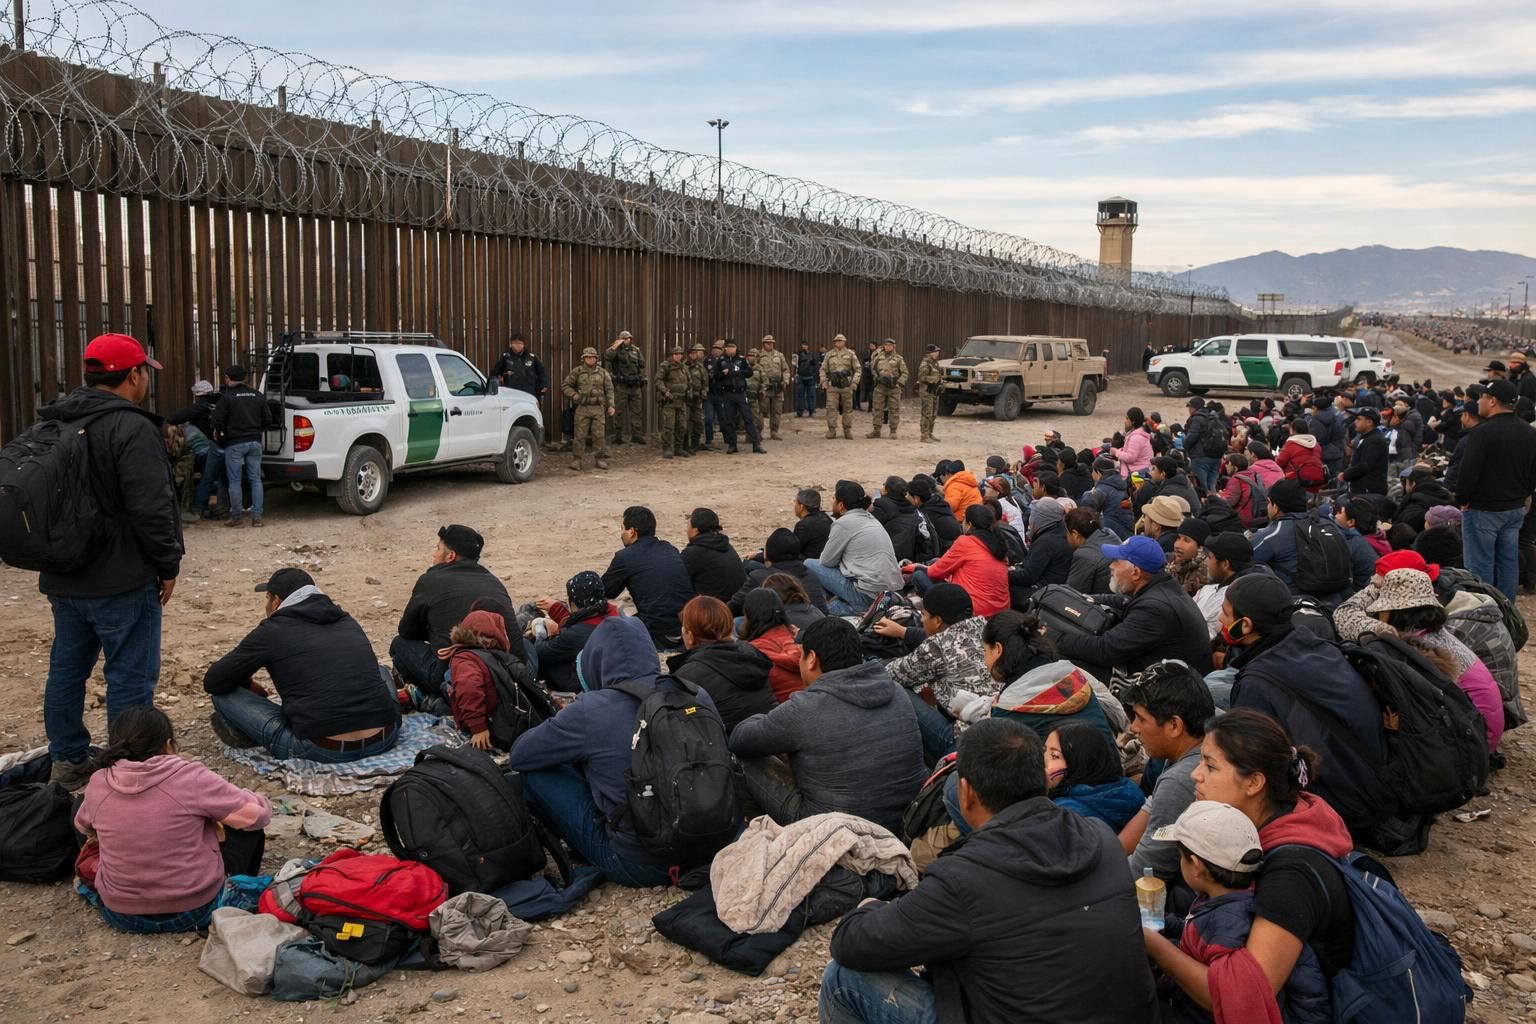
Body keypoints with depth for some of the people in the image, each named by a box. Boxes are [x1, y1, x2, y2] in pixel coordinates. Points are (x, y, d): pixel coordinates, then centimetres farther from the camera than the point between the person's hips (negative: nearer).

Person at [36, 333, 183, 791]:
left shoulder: (55, 425, 11)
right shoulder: (132, 428, -18)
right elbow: (150, 509, -22)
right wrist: (168, 564, -10)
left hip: (63, 579, 9)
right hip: (122, 581, -9)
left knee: (67, 669, 18)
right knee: (130, 677, 0)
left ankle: (67, 762, 29)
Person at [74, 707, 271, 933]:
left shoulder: (98, 783, -4)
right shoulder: (190, 777, -17)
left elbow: (83, 826, 18)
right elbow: (258, 813, -10)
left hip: (120, 914, 4)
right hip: (196, 909, -4)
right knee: (248, 827, 16)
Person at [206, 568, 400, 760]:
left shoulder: (272, 631, 4)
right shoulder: (348, 622, 19)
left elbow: (213, 683, 9)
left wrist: (248, 685, 30)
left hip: (323, 750, -4)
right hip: (384, 739, 5)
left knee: (224, 694, 9)